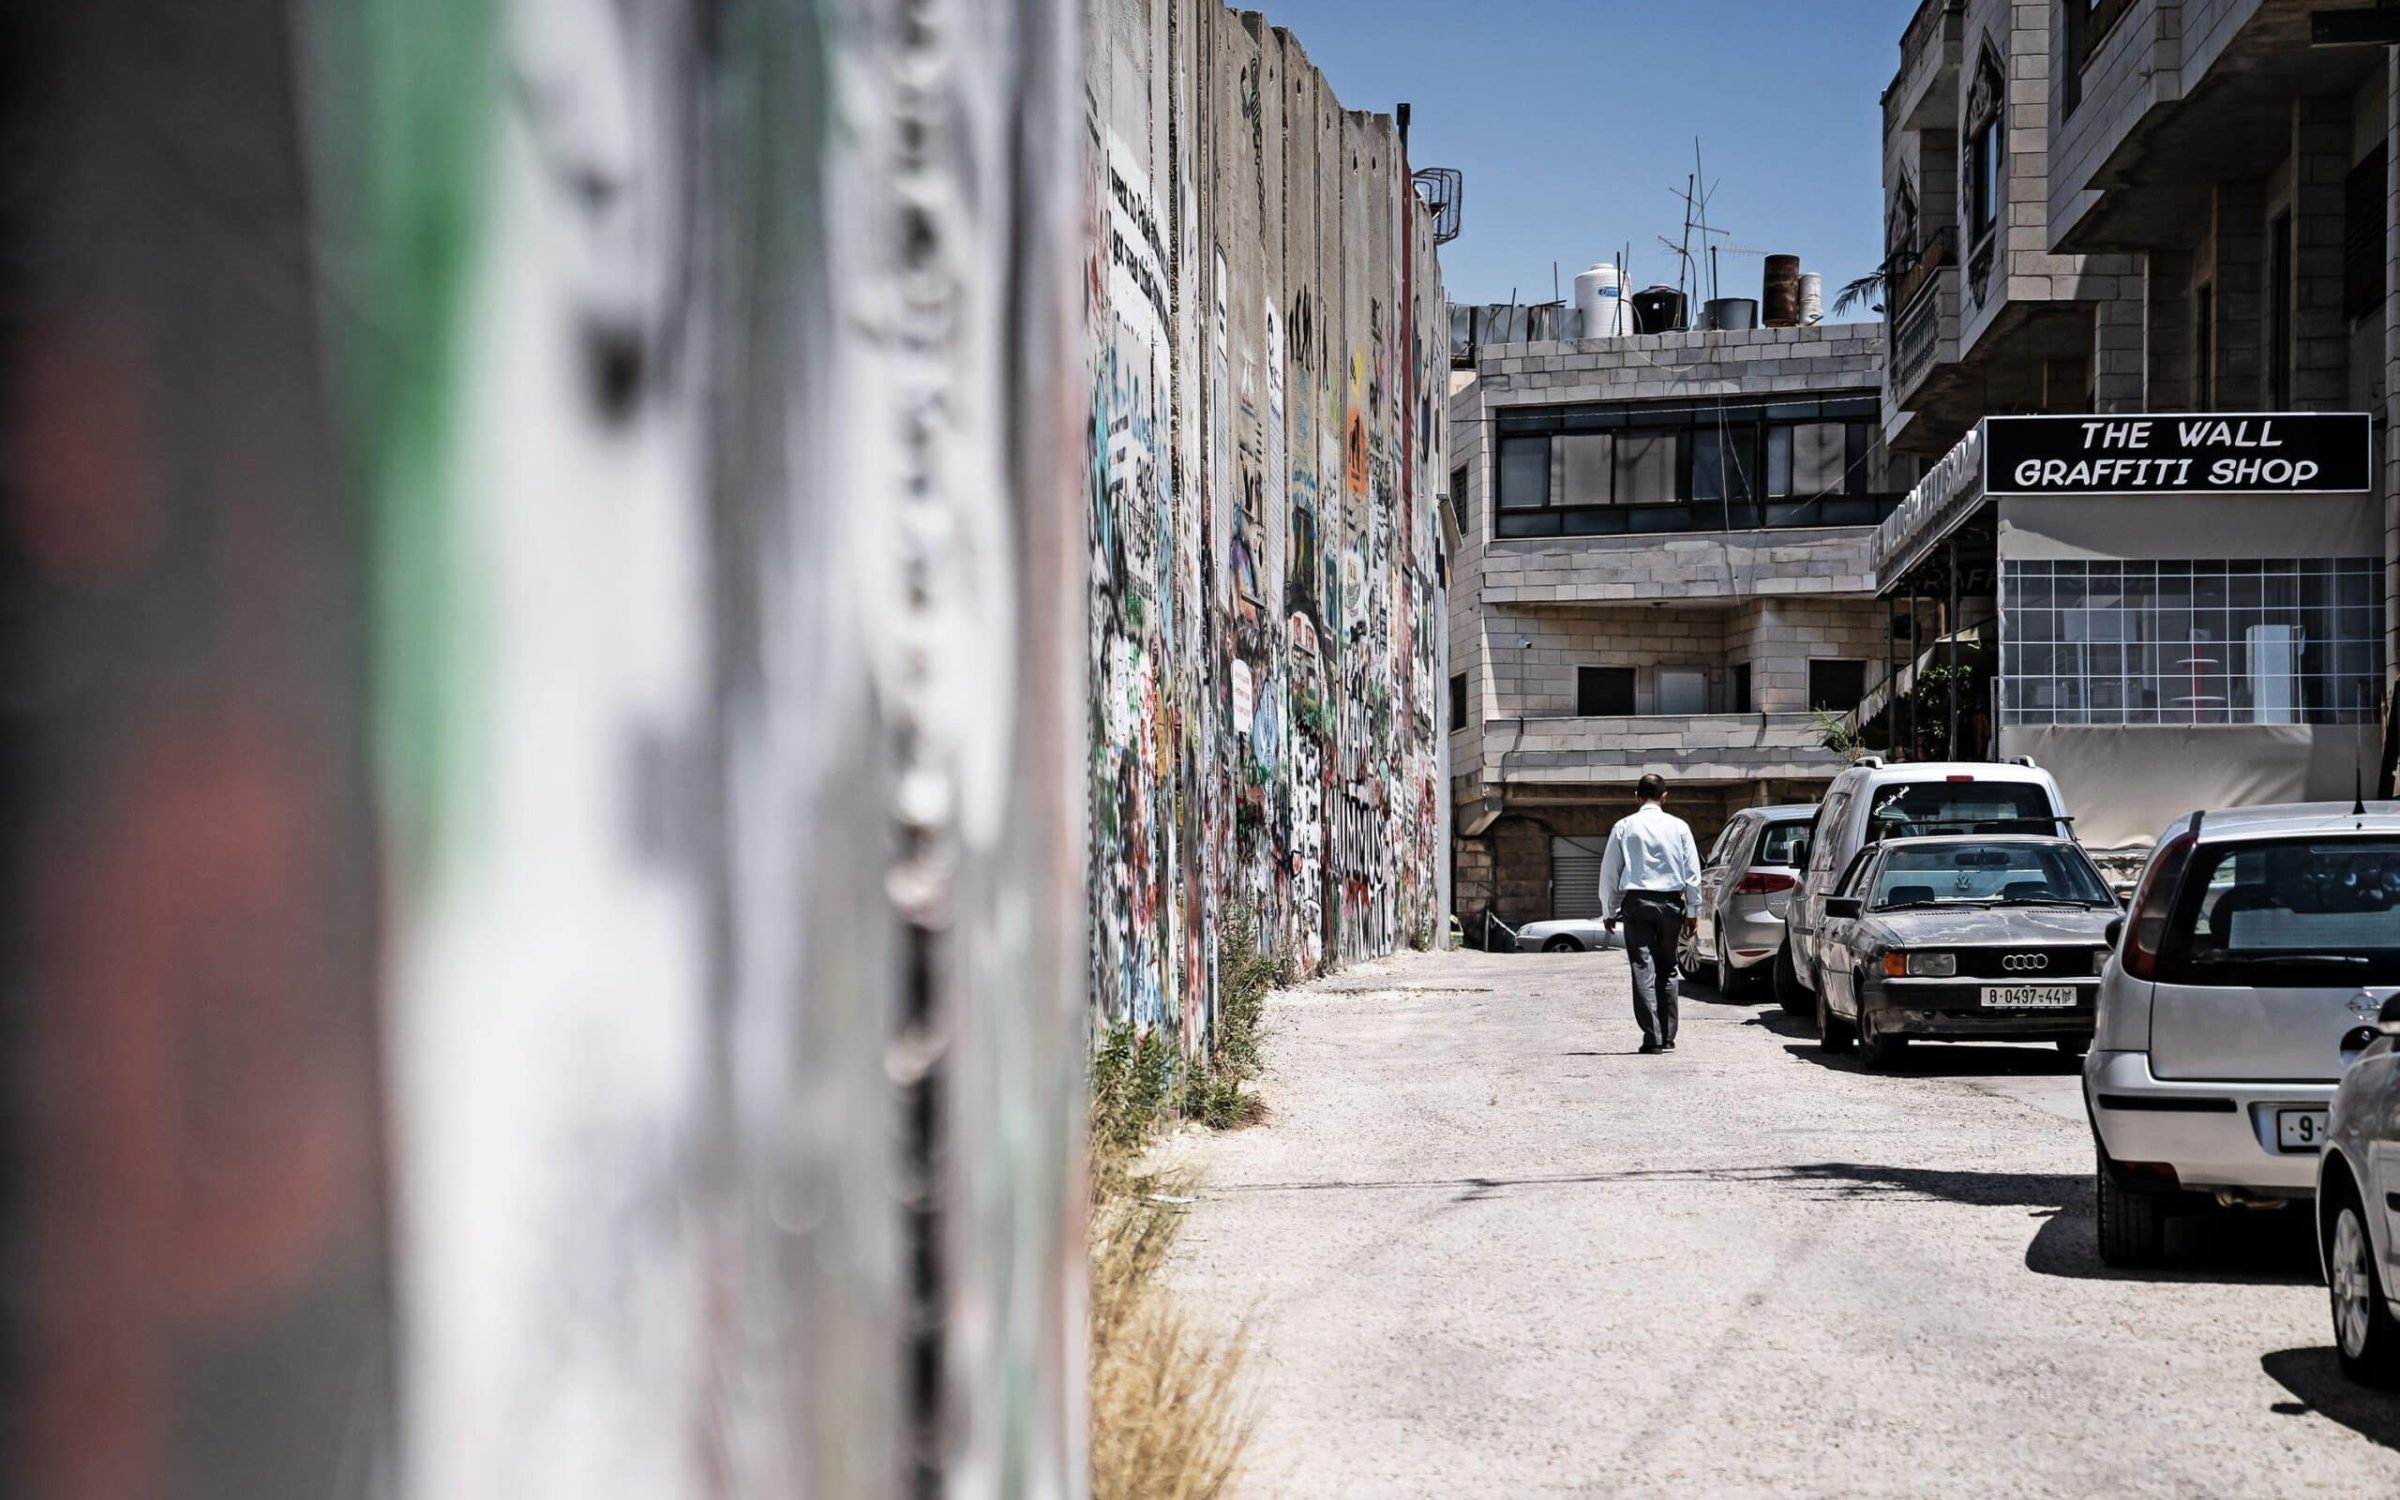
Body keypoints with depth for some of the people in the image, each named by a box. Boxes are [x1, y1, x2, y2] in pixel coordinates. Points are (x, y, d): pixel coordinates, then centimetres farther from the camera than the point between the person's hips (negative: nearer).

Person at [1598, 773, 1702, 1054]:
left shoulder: (1624, 827, 1)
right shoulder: (1678, 827, 4)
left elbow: (1609, 871, 3)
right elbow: (1692, 872, 4)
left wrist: (1608, 911, 11)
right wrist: (1693, 911, 9)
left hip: (1636, 903, -1)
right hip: (1670, 902, 2)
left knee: (1643, 969, -4)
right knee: (1667, 970, 12)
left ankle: (1652, 1037, -12)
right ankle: (1667, 1037, 13)